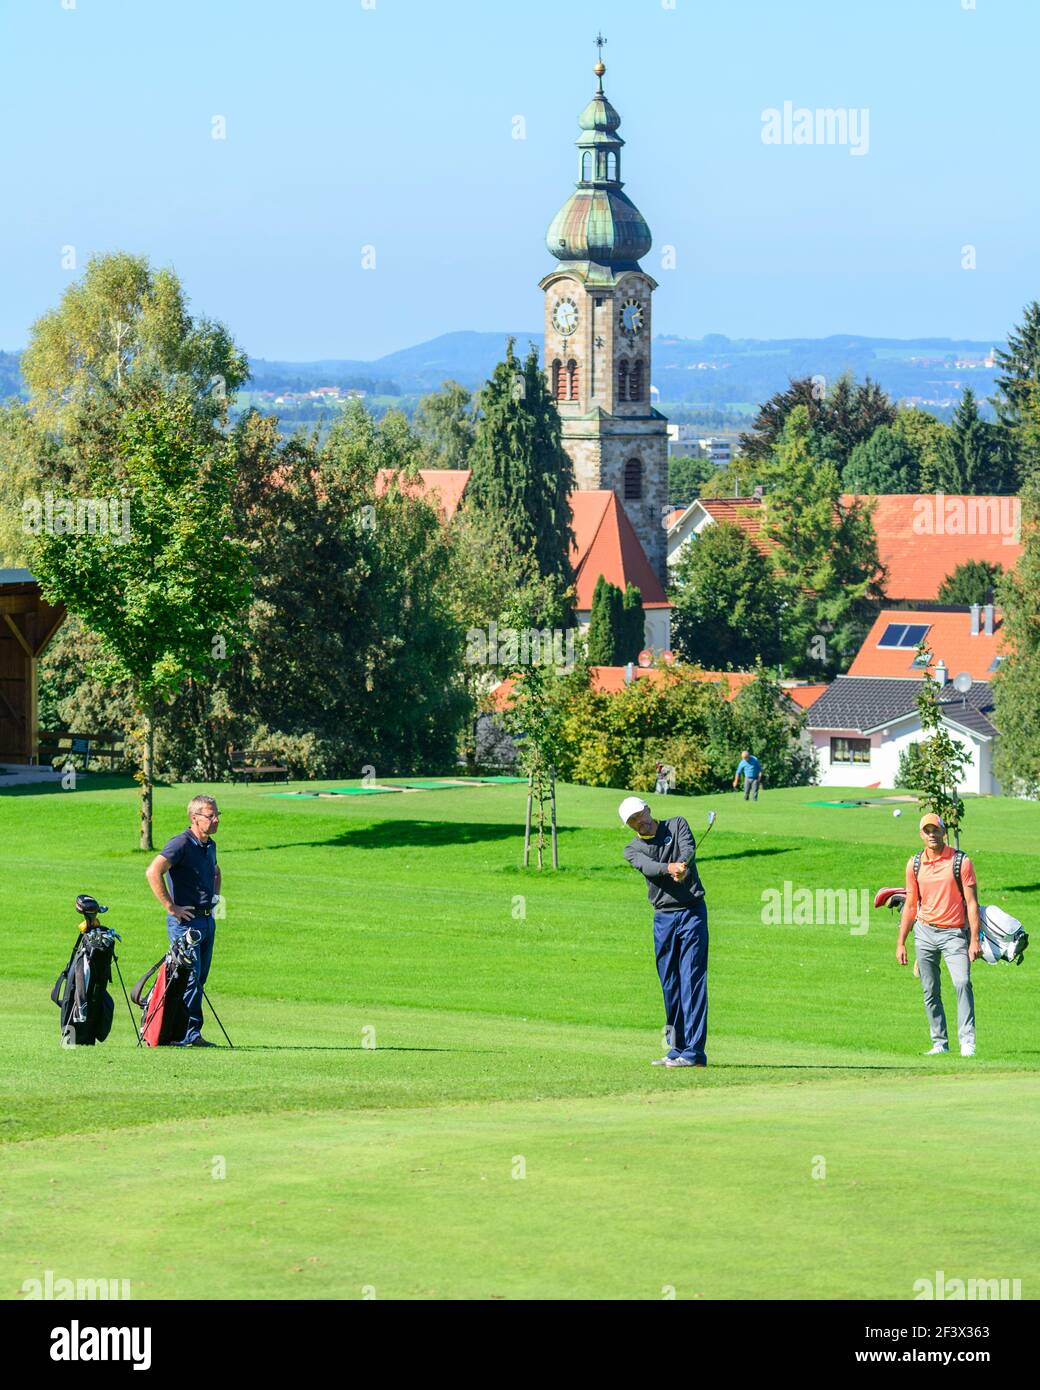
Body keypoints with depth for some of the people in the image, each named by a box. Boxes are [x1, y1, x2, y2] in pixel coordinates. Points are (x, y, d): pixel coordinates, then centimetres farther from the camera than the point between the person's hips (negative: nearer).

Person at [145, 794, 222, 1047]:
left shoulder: (210, 845, 14)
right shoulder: (180, 844, -14)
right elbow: (153, 872, -27)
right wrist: (171, 907, -22)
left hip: (207, 919, 9)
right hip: (185, 920, -9)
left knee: (199, 979, 9)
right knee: (189, 977, -12)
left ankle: (191, 1033, 13)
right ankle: (187, 1033, -11)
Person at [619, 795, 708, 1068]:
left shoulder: (677, 825, 5)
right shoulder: (632, 849, 7)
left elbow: (689, 848, -16)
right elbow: (647, 866, -15)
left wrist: (682, 866, -39)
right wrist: (670, 868, -37)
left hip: (692, 912, -4)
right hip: (663, 917, 4)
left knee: (692, 980, -9)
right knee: (669, 984, 6)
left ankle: (694, 1051, -14)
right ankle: (677, 1048, 14)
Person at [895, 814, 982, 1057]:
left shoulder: (961, 862, -5)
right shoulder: (914, 864, 6)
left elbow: (971, 902, -7)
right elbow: (910, 905, 12)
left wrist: (974, 940, -15)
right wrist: (901, 943, 9)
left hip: (954, 933, -4)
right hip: (925, 933, 4)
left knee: (962, 982, -20)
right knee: (930, 991, 4)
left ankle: (967, 1041, -21)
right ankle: (939, 1043, 11)